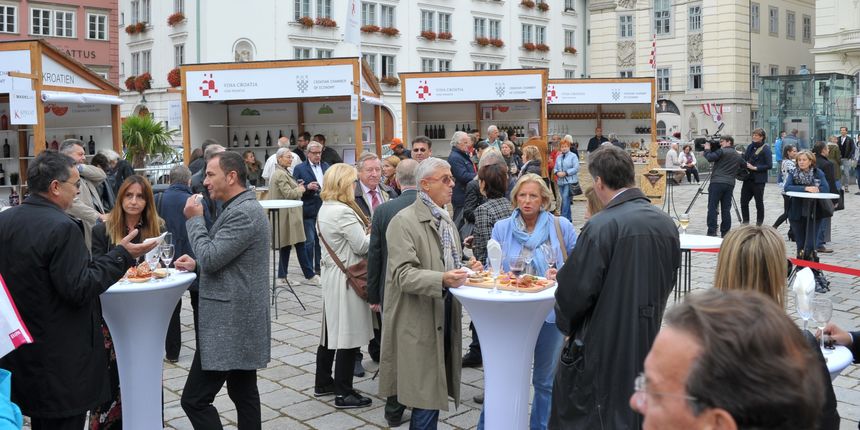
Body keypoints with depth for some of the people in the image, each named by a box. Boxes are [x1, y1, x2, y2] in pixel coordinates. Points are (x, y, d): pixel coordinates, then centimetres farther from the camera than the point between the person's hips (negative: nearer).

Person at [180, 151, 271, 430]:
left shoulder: (243, 212, -19)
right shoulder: (242, 208, 14)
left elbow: (211, 258, -22)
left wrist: (195, 219, -9)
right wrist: (196, 264, 9)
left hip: (230, 321, -11)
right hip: (238, 317, 11)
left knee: (194, 399, -6)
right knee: (243, 393, 14)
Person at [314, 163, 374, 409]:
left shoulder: (325, 209, 11)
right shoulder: (344, 212, -20)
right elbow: (362, 246, -16)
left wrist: (364, 230, 7)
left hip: (331, 273, 10)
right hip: (345, 278, -10)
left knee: (332, 330, 17)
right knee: (349, 334, -2)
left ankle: (323, 383, 28)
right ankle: (343, 393, 5)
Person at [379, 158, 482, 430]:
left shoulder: (446, 220, 16)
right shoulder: (404, 221, -12)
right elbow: (402, 274, -20)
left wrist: (466, 271, 3)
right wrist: (442, 280, -34)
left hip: (445, 315, 8)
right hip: (419, 321, -8)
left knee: (433, 393, 13)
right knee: (426, 396, -3)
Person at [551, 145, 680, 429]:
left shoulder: (601, 227, -21)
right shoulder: (666, 223, 1)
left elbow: (575, 289, -18)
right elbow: (668, 280, 12)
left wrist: (565, 321, 2)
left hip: (604, 346, -7)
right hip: (647, 340, 7)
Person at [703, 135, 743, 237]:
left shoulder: (722, 151, -3)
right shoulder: (738, 156, 19)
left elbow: (710, 158, -11)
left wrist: (707, 149, 7)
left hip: (717, 182, -6)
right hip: (730, 184, 6)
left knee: (712, 207, -4)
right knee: (726, 209, 6)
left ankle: (712, 232, -10)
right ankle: (725, 232, 6)